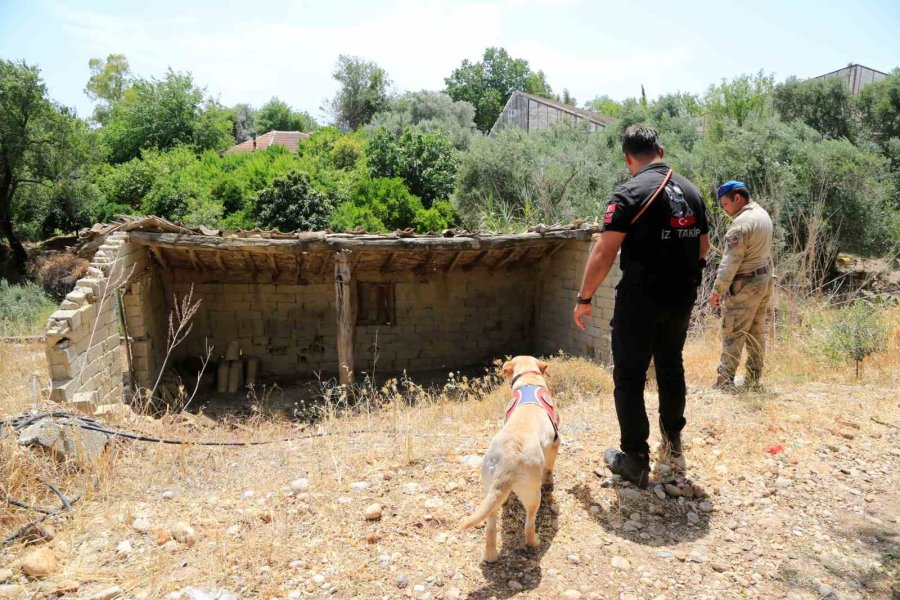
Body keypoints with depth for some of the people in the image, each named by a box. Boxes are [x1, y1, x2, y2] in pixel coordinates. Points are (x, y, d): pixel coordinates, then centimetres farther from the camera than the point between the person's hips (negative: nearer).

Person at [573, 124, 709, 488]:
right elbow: (703, 248, 15)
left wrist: (584, 298, -10)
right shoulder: (691, 192, 7)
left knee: (629, 378, 4)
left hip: (639, 301, -6)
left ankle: (635, 461, 9)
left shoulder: (630, 193, -14)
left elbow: (604, 252, -19)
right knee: (671, 366, 23)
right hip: (682, 300, 7)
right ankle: (673, 442, 39)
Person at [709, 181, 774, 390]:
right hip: (765, 279, 9)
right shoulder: (763, 214, 10)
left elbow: (730, 262, -21)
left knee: (733, 334, -5)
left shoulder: (741, 224, -20)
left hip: (745, 285, -9)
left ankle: (724, 383, -3)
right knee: (757, 332, 13)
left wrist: (717, 290, -16)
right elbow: (765, 250, 13)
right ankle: (753, 379, 21)